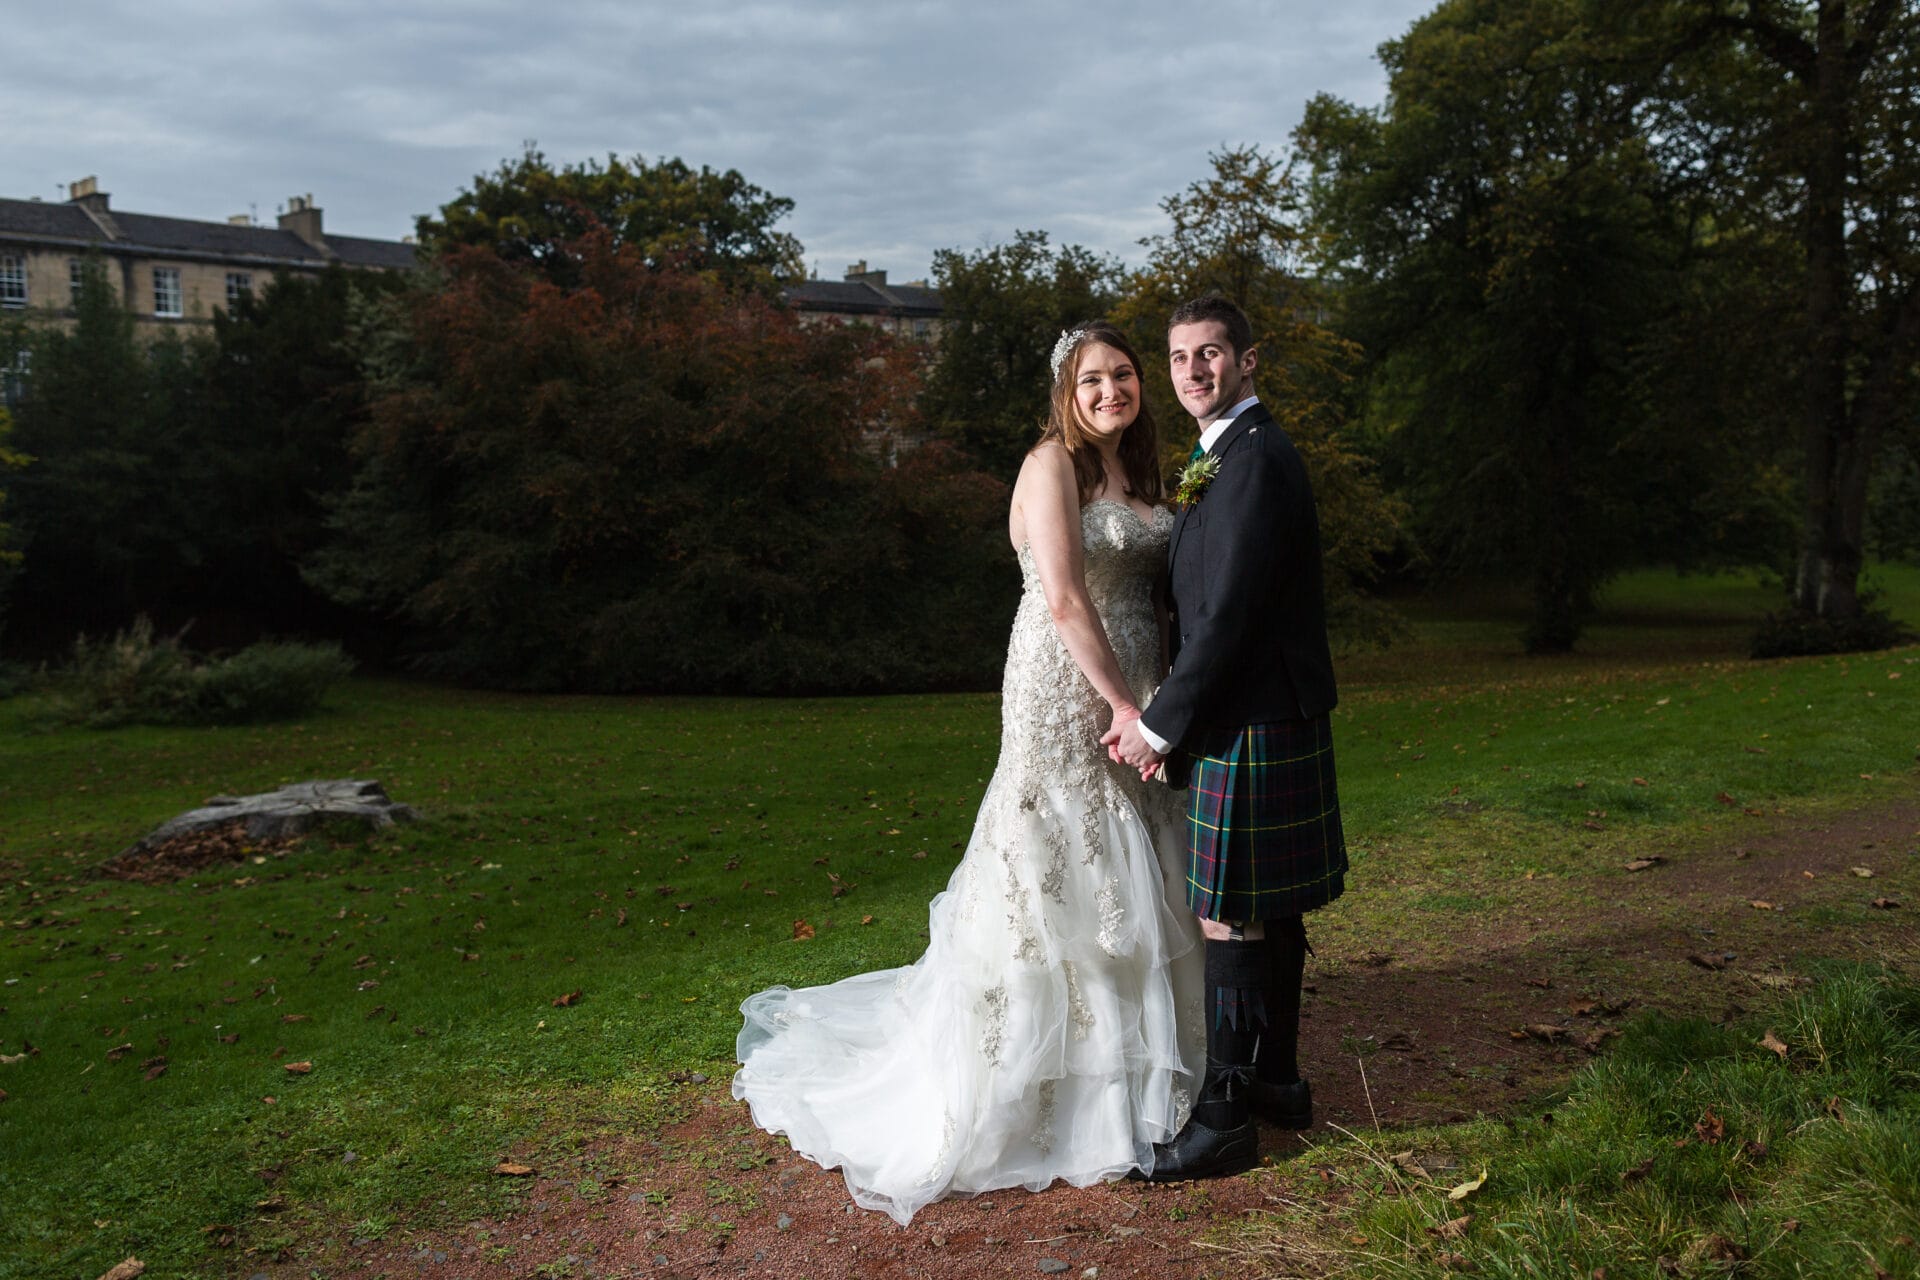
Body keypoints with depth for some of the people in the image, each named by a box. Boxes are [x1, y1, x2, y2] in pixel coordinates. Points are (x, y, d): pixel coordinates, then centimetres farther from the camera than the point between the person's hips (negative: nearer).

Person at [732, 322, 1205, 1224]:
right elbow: (1065, 601, -19)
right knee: (1055, 876, 0)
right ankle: (1026, 1079, 15)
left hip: (1133, 693, 8)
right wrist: (1123, 705, -17)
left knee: (1130, 875, 15)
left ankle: (1128, 1065, 31)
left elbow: (1150, 592, 12)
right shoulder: (1052, 465, -11)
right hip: (1066, 700, -8)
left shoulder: (1136, 474, 14)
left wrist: (1156, 702, 0)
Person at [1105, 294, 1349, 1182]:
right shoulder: (1228, 455, 17)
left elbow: (1228, 616, -22)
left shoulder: (1255, 461, -17)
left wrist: (1159, 724, -14)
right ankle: (1277, 1081, 32)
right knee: (1271, 913, 18)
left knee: (1230, 919, -3)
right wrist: (1162, 717, 9)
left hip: (1249, 727, -10)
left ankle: (1225, 1118, 8)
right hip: (1263, 719, 10)